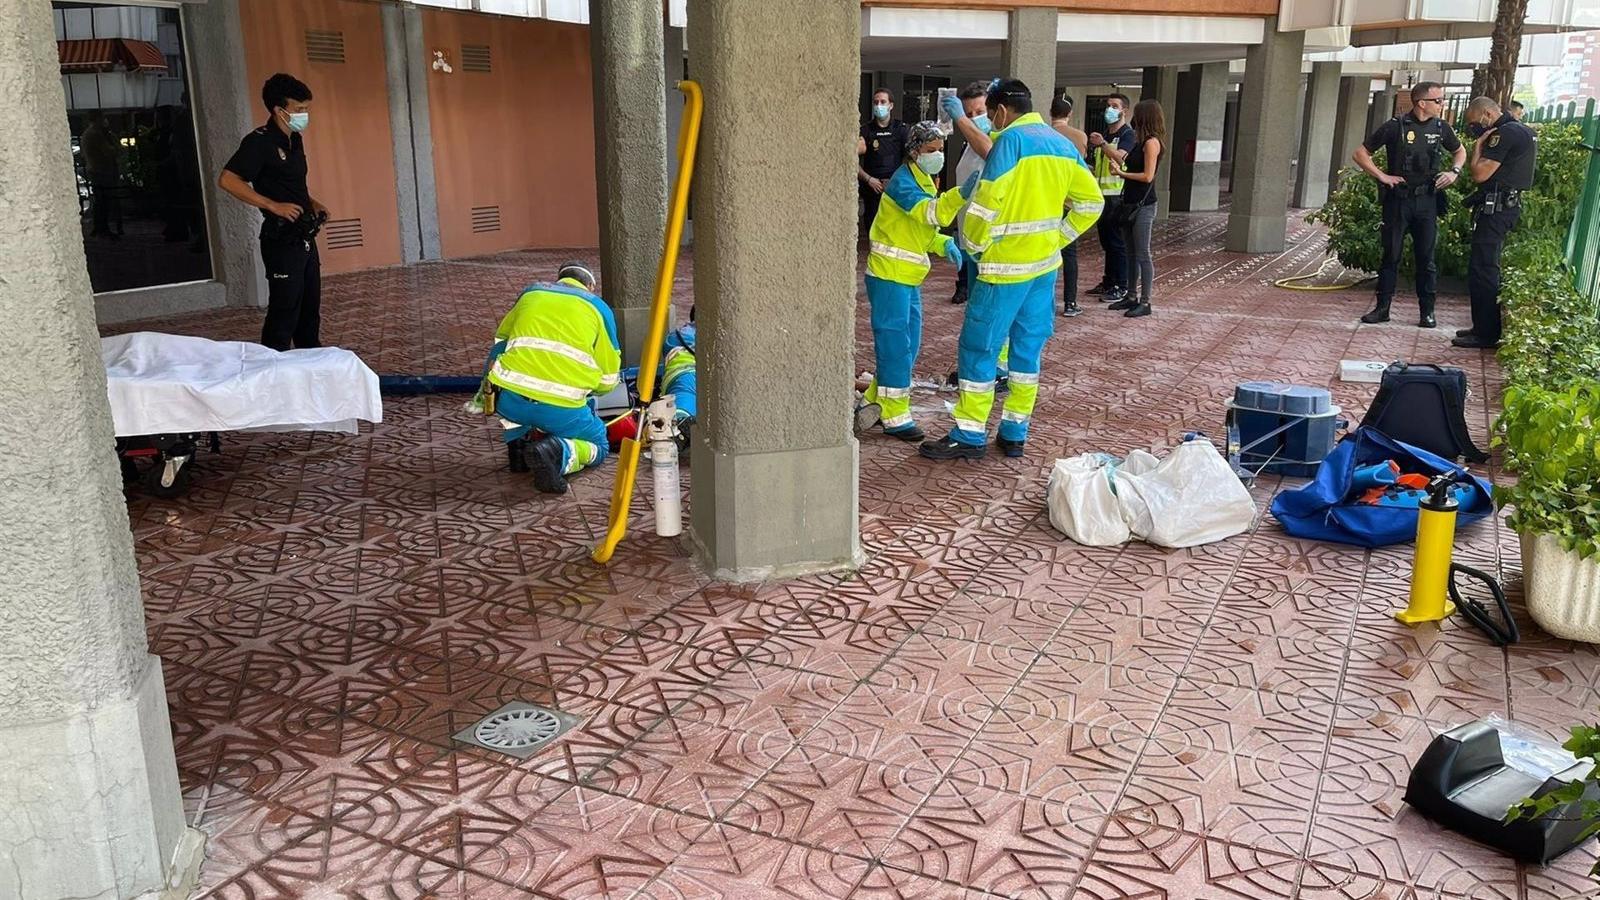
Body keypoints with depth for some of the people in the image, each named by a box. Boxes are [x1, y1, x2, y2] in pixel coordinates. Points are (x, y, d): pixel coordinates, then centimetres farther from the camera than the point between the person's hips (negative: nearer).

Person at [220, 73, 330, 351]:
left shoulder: (295, 140, 13)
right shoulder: (260, 141, -13)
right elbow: (227, 180, -21)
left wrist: (312, 203, 12)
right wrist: (273, 205, -24)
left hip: (305, 238, 9)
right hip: (282, 241, -8)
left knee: (310, 310, 14)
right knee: (284, 312, -5)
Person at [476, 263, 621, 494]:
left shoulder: (531, 293, 24)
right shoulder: (598, 306, 17)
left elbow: (500, 341, 37)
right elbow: (609, 378, 18)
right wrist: (589, 388, 41)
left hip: (508, 398, 3)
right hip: (561, 408, -2)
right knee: (597, 448, 23)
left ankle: (517, 438, 18)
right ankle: (558, 452, -11)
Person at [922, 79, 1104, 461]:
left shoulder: (1011, 139, -13)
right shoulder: (1062, 143, 11)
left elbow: (986, 202, -20)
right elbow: (1090, 202, 13)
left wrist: (972, 245, -6)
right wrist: (1058, 237, 14)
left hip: (1007, 266, -8)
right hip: (1046, 264, 8)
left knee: (979, 348, 0)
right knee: (1028, 348, 13)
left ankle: (970, 436, 6)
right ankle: (1015, 433, 20)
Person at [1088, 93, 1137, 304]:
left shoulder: (1127, 134, -7)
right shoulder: (1103, 133, 17)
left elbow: (1120, 156, -25)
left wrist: (1102, 144, -39)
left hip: (1117, 194, -8)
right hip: (1101, 194, 8)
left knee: (1117, 242, -6)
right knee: (1106, 241, 12)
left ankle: (1121, 287, -2)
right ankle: (1108, 282, 20)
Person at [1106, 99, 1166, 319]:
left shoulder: (1152, 142, -13)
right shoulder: (1142, 142, 14)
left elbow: (1148, 176, -17)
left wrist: (1122, 173, -10)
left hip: (1143, 205, -9)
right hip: (1131, 203, 9)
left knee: (1142, 255, -5)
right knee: (1131, 253, 14)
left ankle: (1145, 302, 0)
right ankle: (1131, 297, 22)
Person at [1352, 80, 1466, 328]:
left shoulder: (1441, 128, 5)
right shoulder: (1395, 127, -7)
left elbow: (1460, 152, 22)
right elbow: (1361, 153, -3)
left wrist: (1454, 172, 4)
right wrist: (1382, 176, -10)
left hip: (1427, 200, 3)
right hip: (1398, 199, -3)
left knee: (1426, 258, 4)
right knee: (1391, 255, 3)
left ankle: (1427, 311, 11)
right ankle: (1382, 308, 10)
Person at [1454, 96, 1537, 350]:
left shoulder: (1505, 134, -15)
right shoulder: (1524, 131, 18)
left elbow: (1480, 174, -18)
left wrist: (1478, 145, -7)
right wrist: (1482, 143, 14)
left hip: (1496, 207, -11)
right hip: (1510, 204, 11)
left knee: (1482, 269, -9)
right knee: (1488, 269, 15)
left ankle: (1486, 334, -7)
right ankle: (1485, 327, 21)